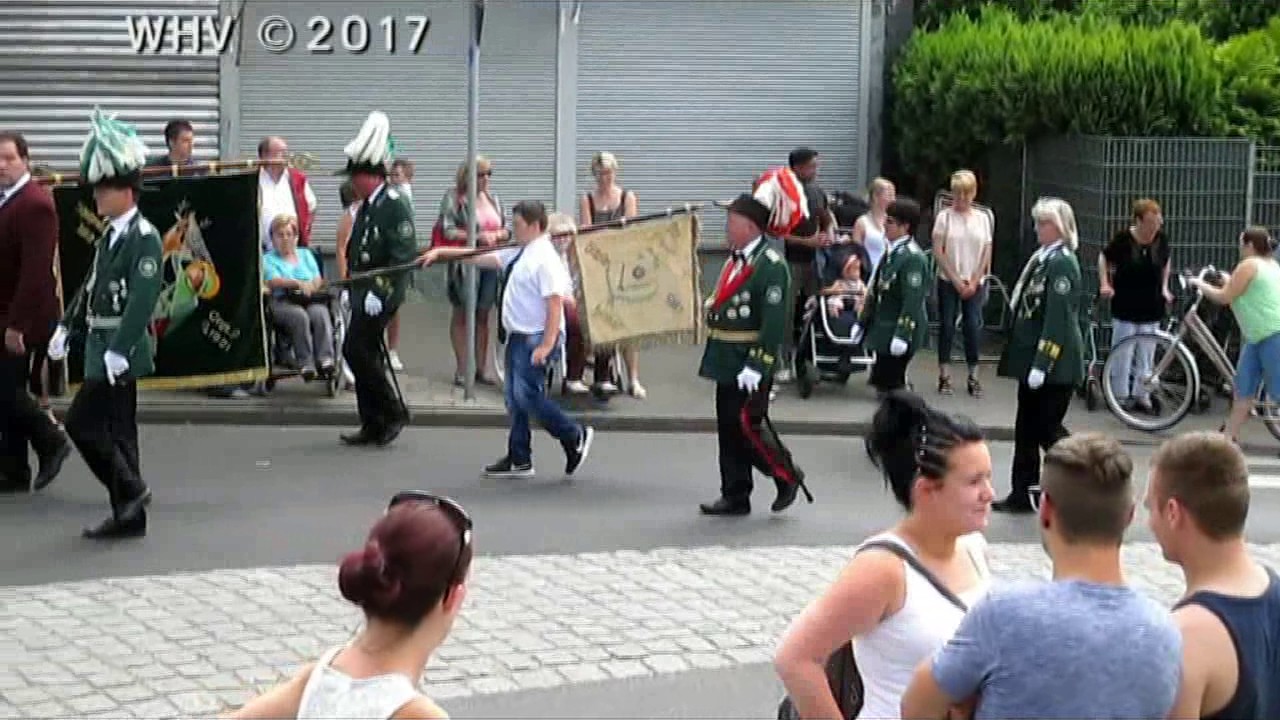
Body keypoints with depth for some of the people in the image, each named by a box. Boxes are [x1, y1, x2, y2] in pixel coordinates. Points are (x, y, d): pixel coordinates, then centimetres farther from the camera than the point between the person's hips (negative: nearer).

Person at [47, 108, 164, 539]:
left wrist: (118, 350, -26)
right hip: (102, 347, 9)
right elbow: (92, 288, 21)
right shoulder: (110, 236, 13)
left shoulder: (144, 238, -14)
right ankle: (128, 516, 16)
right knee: (116, 431, 11)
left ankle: (130, 490, -3)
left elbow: (142, 299, -22)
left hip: (120, 351, -9)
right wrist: (67, 329, 18)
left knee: (82, 423, -11)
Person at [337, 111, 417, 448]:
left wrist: (379, 292, -23)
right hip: (364, 291, 9)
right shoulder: (367, 207, 16)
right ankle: (373, 425, 16)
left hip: (381, 292, -9)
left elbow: (403, 253, -20)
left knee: (356, 350, -13)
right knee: (365, 354, 10)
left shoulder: (395, 204, -13)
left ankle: (393, 412, -2)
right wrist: (350, 288, 18)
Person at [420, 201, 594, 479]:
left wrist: (547, 345, -25)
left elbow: (555, 303, -22)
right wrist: (441, 253, 15)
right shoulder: (518, 254, 12)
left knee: (527, 394, -13)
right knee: (515, 398, 12)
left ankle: (575, 436, 2)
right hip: (518, 336, 10)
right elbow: (480, 257, 17)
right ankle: (519, 460, 20)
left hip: (536, 339, -10)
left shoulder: (545, 259, -16)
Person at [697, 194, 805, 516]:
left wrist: (755, 367, -23)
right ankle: (735, 496, 17)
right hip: (727, 361, 9)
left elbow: (774, 322, -20)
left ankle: (787, 475, 12)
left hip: (750, 364, -9)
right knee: (728, 427, 10)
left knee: (747, 424, -8)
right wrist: (710, 308, 8)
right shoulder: (736, 260, 13)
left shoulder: (771, 266, -15)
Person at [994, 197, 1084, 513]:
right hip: (1033, 358, 9)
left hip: (1054, 363, -9)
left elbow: (1058, 318, -21)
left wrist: (1042, 364, -23)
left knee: (1047, 429, -3)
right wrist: (1029, 361, 16)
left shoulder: (1062, 262, -15)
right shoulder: (1042, 258, 11)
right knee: (1027, 429, 11)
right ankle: (1022, 495, 18)